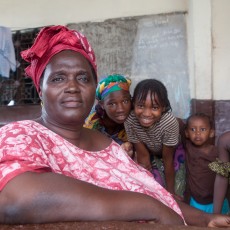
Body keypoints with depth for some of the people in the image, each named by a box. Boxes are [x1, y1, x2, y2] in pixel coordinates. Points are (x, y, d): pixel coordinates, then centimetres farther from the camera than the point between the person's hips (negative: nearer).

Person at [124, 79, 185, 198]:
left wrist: (171, 192, -15)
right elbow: (143, 157, -23)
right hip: (151, 153, 1)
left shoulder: (170, 122, -40)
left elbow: (167, 159, -26)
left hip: (173, 151, -1)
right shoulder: (130, 121, -35)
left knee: (177, 191, -3)